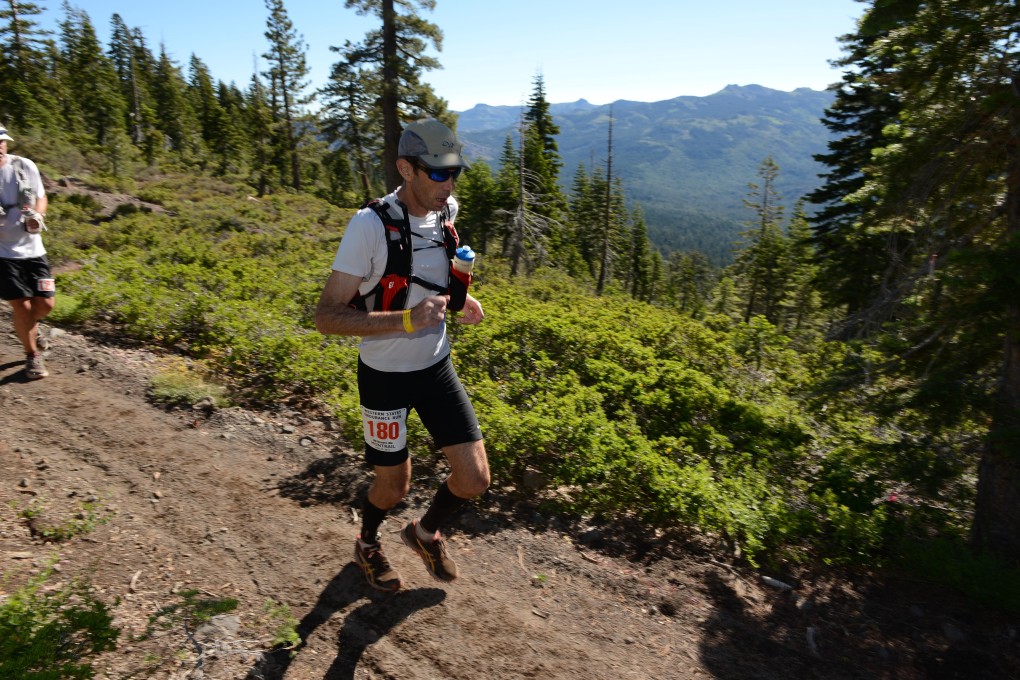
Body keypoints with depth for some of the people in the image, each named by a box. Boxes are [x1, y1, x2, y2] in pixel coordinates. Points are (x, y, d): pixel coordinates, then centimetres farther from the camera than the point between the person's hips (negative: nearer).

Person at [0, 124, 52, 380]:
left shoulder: (25, 166, -3)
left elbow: (41, 198, 12)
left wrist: (36, 216, -10)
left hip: (32, 248, 3)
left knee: (45, 303, 5)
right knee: (21, 306, -2)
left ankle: (29, 327, 41)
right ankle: (32, 356, 19)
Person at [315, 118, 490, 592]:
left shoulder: (447, 212, -4)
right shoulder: (369, 225, -23)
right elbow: (327, 317, -24)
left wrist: (459, 297, 0)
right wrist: (407, 320, -36)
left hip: (437, 367, 5)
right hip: (385, 374, -5)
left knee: (475, 479, 1)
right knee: (394, 486, 11)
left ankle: (426, 533, 34)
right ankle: (367, 543, 47)